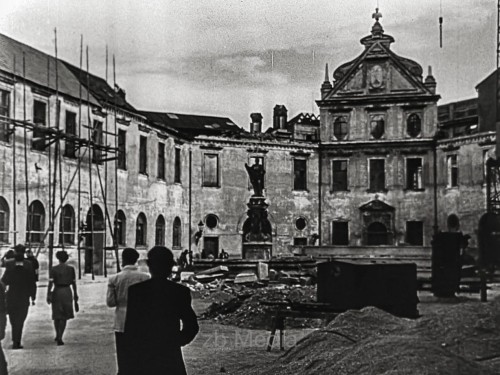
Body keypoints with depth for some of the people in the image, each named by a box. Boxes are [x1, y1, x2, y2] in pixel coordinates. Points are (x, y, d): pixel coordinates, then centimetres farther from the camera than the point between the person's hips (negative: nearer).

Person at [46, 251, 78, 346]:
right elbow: (74, 283, 5)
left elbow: (50, 283, -10)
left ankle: (58, 335, 31)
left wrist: (48, 295, -8)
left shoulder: (54, 269, -4)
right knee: (64, 316, 3)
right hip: (67, 292, 0)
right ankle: (60, 338, -8)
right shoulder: (71, 269, 1)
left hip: (57, 292, 0)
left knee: (57, 315, 17)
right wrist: (75, 294, 15)